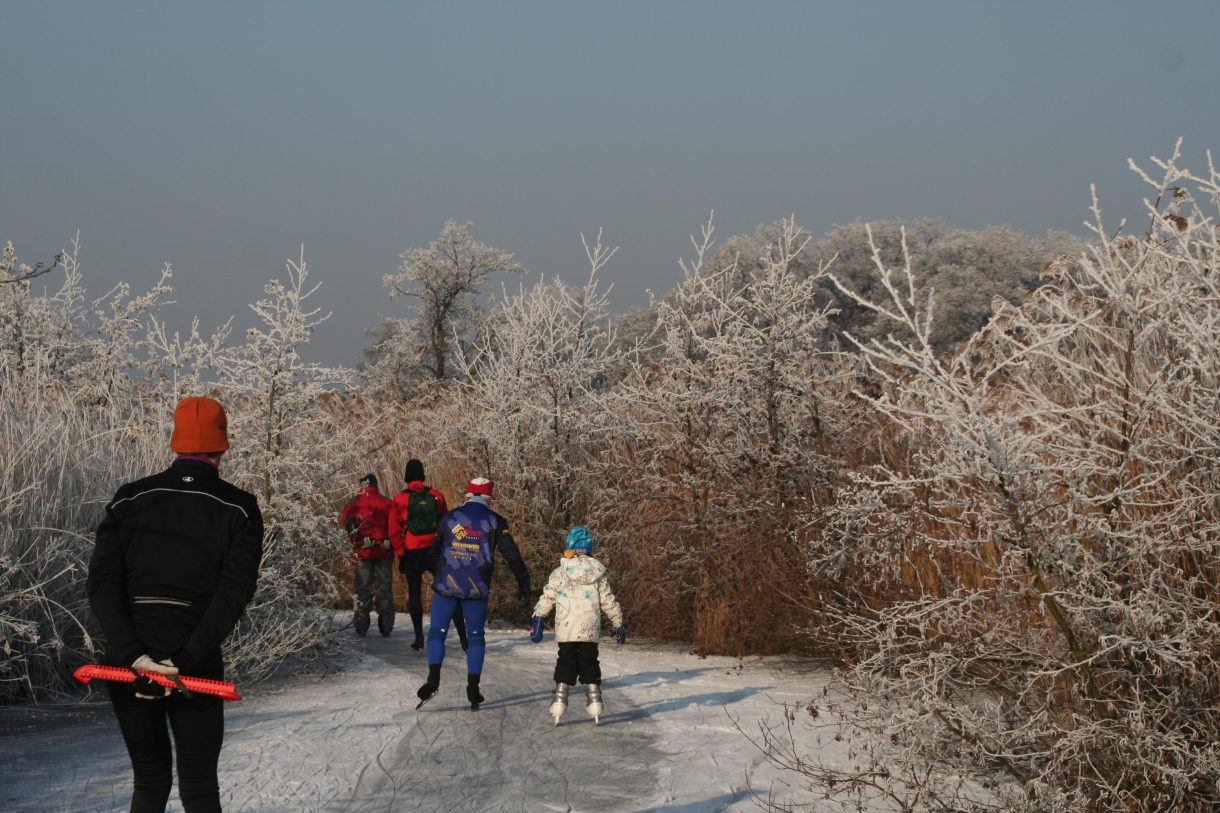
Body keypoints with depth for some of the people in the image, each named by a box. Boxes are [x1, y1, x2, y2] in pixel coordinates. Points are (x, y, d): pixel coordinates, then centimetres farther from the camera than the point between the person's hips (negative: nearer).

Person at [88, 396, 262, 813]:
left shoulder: (129, 499, 3)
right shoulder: (239, 509, -2)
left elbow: (102, 583, -8)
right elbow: (234, 591, -15)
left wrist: (132, 656, -16)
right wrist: (184, 662, -19)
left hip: (127, 663, 2)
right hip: (196, 667, -2)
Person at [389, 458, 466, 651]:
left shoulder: (400, 499, -3)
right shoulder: (437, 496, 2)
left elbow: (394, 531, -3)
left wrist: (401, 553, 4)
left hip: (412, 553, -1)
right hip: (436, 550, 1)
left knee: (414, 593, 10)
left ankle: (419, 638, 7)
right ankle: (463, 637, -3)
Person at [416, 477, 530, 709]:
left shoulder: (449, 518, 7)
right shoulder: (494, 521, 1)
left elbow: (435, 551, 16)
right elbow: (511, 554, -2)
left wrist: (436, 576, 32)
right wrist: (523, 582, 6)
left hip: (446, 585, 1)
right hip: (476, 589, 0)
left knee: (437, 631, 7)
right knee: (475, 636, 10)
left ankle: (433, 678, -12)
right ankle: (473, 687, 4)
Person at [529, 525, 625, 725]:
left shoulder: (560, 573, -3)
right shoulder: (598, 573, 3)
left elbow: (547, 598, -2)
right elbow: (608, 601, 7)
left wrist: (537, 619, 6)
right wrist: (618, 624, 15)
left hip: (566, 629, -1)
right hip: (591, 629, 1)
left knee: (566, 663, 7)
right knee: (589, 663, 10)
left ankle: (559, 700, 1)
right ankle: (594, 702, 5)